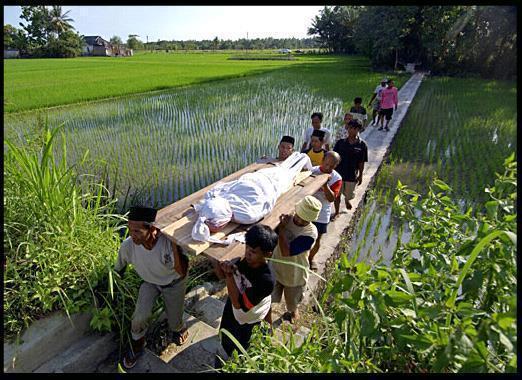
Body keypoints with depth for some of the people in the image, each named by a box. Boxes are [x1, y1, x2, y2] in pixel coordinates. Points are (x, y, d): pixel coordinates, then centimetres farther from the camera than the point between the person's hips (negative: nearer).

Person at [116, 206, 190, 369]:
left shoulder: (168, 241, -41)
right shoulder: (128, 245, -30)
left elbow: (182, 272, -46)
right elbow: (118, 270, -8)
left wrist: (174, 242, -53)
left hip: (174, 282, -2)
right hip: (149, 282, 2)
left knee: (175, 323, 9)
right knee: (140, 317, -14)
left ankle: (178, 327, 49)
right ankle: (137, 346, 20)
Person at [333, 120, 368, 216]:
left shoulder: (362, 145, -7)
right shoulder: (340, 142, -4)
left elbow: (361, 162, -2)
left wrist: (360, 175, 3)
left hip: (352, 175, -1)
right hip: (338, 172, 1)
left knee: (349, 195, 14)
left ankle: (346, 200, 51)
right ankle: (336, 212, 29)